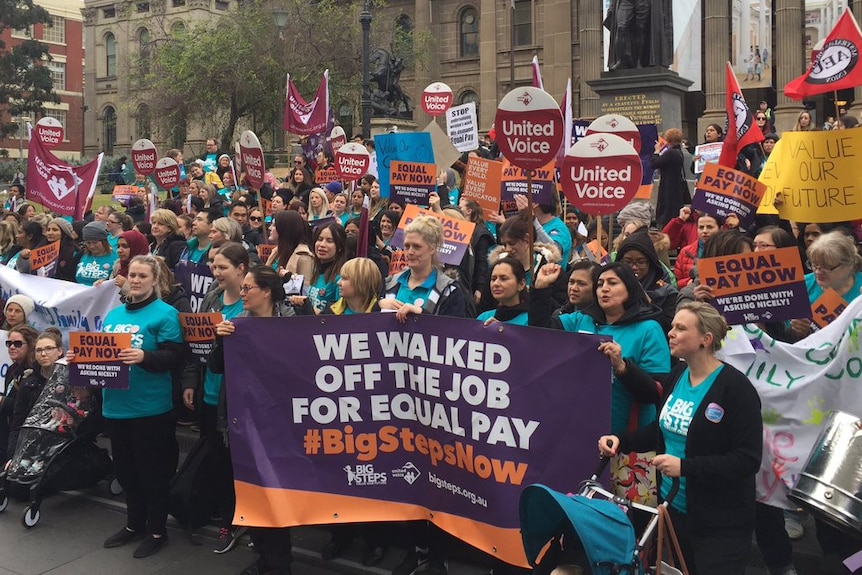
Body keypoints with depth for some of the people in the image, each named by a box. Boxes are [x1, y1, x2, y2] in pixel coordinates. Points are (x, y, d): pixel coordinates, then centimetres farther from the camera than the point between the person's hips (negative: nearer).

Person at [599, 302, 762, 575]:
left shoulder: (735, 387, -19)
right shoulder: (677, 375, 3)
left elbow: (748, 459, -23)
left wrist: (685, 466, -28)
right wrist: (621, 440, 1)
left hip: (720, 522, -7)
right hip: (673, 507, 7)